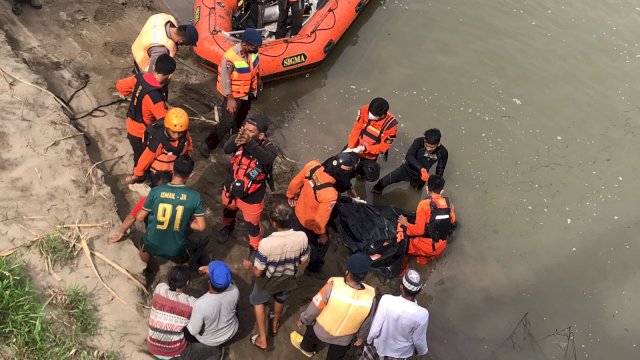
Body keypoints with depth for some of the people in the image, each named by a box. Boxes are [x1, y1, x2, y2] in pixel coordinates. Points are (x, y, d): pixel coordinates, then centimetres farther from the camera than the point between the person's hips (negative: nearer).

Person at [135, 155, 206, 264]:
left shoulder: (156, 191, -18)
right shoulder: (195, 197, -19)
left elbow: (139, 217, -6)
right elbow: (201, 227, -12)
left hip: (152, 245, -2)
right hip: (176, 250, 2)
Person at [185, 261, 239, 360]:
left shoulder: (200, 304, -41)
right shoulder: (234, 291, -30)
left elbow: (193, 331, -24)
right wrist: (211, 271, -4)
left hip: (208, 339, -2)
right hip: (231, 331, 2)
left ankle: (213, 349, 14)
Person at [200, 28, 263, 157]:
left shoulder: (252, 51, -17)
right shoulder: (230, 58, -37)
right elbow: (225, 80, -26)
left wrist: (259, 79, 20)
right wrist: (230, 99, -19)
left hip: (249, 91, 7)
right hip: (234, 95, -7)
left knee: (241, 117, 27)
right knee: (227, 122, -1)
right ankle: (208, 144, 16)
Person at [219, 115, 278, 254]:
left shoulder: (268, 147, -29)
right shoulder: (239, 138, -21)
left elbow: (268, 159, -53)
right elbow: (226, 149, -41)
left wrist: (249, 143, -69)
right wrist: (237, 140, -64)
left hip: (251, 197, -3)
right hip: (231, 189, 4)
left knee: (253, 224, 20)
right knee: (228, 210, 34)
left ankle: (255, 248, 49)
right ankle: (228, 226, 68)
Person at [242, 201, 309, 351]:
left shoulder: (266, 243, -39)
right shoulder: (302, 237, -28)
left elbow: (258, 272, -25)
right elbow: (304, 263, -10)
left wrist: (248, 265, -3)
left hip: (268, 282, -3)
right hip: (288, 280, 3)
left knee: (258, 302, 30)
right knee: (280, 300, 36)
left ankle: (262, 339, 38)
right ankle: (275, 324, 63)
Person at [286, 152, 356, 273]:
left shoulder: (312, 165, -28)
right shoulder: (330, 195, -45)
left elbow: (295, 182, -9)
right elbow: (320, 220, -29)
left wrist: (291, 195, 13)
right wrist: (322, 234, -8)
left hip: (298, 212, 6)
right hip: (311, 224, -6)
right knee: (320, 244, 29)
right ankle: (314, 266, 56)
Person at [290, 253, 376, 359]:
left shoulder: (333, 287, -36)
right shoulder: (370, 298, -29)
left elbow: (314, 308, -19)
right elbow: (366, 323, -10)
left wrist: (303, 320, 1)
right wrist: (361, 337, 12)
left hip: (321, 331, 0)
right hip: (344, 339, 1)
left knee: (311, 333, 34)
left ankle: (306, 348, 63)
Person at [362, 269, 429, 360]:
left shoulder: (386, 300, -33)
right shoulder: (422, 314, -33)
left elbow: (374, 330, -23)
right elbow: (419, 341, -16)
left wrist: (369, 340, -1)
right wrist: (422, 351, 7)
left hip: (379, 347, 0)